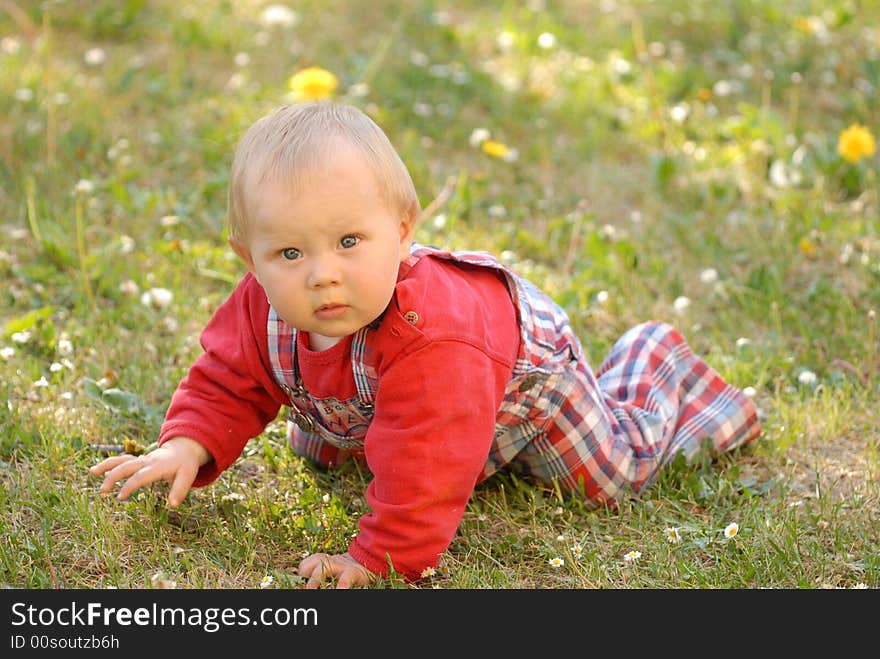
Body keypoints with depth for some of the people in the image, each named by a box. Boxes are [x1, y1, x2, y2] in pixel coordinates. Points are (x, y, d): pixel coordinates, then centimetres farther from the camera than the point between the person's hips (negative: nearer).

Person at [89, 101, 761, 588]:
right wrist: (187, 447, -31)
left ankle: (651, 362, 39)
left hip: (523, 364, -6)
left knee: (613, 471, 12)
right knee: (317, 447, 31)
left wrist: (378, 560, -45)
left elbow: (423, 474, -50)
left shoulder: (429, 338, -53)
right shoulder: (266, 309, -33)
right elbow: (229, 384, -15)